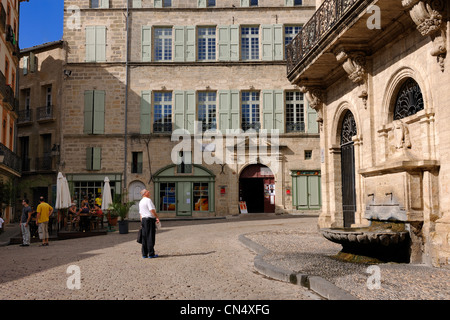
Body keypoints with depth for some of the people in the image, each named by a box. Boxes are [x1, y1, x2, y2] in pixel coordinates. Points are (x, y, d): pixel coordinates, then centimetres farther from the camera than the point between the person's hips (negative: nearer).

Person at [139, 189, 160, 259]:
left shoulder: (140, 202, 18)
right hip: (150, 219, -8)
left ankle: (144, 254, 10)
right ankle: (151, 254, -3)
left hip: (143, 219, 8)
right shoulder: (148, 200, -10)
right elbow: (152, 210, -18)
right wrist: (157, 217, -11)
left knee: (144, 237, 8)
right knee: (151, 237, -5)